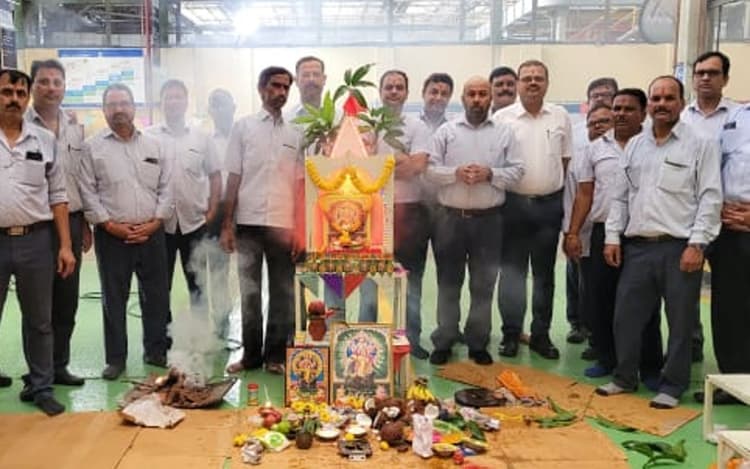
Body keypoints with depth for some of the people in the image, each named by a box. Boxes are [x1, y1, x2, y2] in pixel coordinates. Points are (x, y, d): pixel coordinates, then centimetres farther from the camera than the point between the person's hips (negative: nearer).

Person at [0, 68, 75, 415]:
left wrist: (65, 245, 1)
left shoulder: (44, 140, 6)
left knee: (39, 321, 12)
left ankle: (40, 386, 25)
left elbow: (57, 197, 7)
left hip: (36, 241, 2)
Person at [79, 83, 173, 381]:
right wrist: (110, 224, -10)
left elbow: (166, 187, 6)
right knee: (114, 298, 5)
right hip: (112, 235, -2)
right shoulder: (92, 147, 2)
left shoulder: (154, 145, 9)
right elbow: (88, 192, -3)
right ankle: (116, 358, 16)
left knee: (156, 294, 7)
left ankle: (156, 351, 22)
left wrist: (155, 222, -5)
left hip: (151, 233, 2)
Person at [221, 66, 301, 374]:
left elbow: (299, 184, 9)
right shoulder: (243, 127, 7)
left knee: (282, 292, 6)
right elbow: (233, 178, 3)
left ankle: (276, 355, 16)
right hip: (248, 222, -1)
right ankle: (251, 354, 17)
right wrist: (227, 224, -3)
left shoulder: (295, 134, 11)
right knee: (249, 291, 6)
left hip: (283, 224, 1)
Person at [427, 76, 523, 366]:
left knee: (483, 284, 7)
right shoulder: (446, 131, 5)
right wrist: (456, 173, -17)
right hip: (450, 217, 0)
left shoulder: (504, 133, 6)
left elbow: (516, 170, 1)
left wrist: (490, 174, -15)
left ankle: (478, 343, 19)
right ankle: (443, 342, 17)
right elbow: (429, 169, -1)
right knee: (448, 282, 7)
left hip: (488, 219, 1)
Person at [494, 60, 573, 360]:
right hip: (513, 203, -2)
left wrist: (550, 186, 6)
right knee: (512, 272, 4)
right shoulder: (502, 118, -2)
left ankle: (541, 334, 20)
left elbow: (565, 159, 12)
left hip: (549, 204, 2)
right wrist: (507, 182, -3)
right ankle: (510, 333, 14)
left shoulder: (560, 117, 6)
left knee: (545, 273, 9)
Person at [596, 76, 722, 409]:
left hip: (679, 247, -4)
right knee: (626, 316, 8)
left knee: (679, 322, 5)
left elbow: (710, 198, -7)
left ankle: (672, 386, 18)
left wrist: (697, 244, -14)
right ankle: (625, 377, 24)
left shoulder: (701, 145, -1)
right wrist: (612, 237, 7)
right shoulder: (634, 146, 14)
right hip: (636, 246, 4)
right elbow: (620, 197, 15)